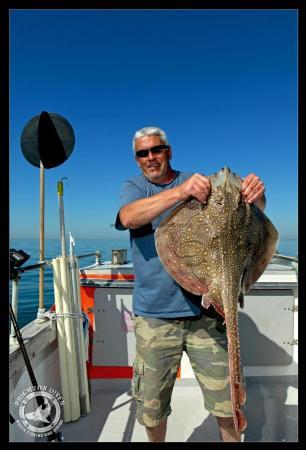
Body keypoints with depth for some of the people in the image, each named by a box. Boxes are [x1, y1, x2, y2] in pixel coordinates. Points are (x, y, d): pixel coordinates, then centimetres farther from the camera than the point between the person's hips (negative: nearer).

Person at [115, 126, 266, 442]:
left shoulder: (200, 180, 7)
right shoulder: (133, 187, 5)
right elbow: (128, 217, -18)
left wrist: (256, 194, -18)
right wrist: (179, 192, -32)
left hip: (205, 310, 1)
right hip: (154, 315, 0)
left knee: (227, 404, 10)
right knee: (152, 408, 13)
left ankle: (232, 439, 38)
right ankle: (157, 441, 42)